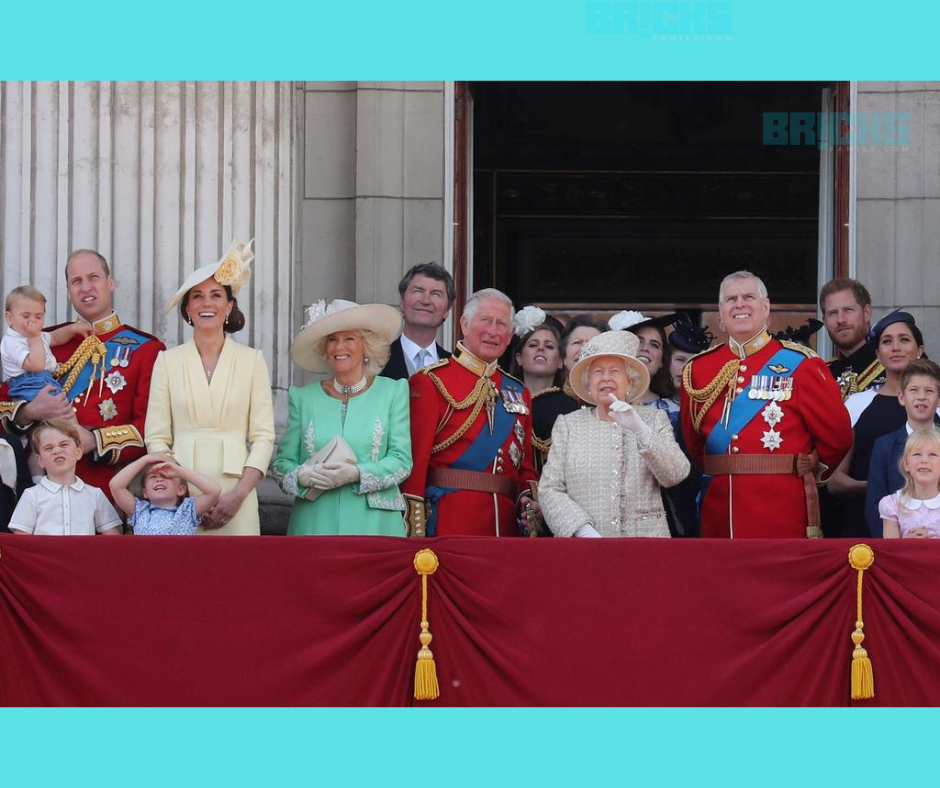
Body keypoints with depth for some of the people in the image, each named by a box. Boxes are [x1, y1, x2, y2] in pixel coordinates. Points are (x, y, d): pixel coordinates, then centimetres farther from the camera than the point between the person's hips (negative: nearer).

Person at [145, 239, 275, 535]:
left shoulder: (252, 360, 7)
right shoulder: (168, 361, 8)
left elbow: (263, 436, 3)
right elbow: (156, 437, 4)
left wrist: (239, 494, -10)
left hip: (234, 492, 0)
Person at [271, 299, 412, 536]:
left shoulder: (392, 392, 5)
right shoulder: (303, 398, 10)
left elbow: (402, 460, -1)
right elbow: (282, 462, 9)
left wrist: (356, 474, -16)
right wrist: (303, 476, -13)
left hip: (373, 524, -1)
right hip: (314, 523, 1)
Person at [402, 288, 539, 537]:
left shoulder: (518, 393, 17)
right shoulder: (430, 383, -1)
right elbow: (416, 459, -8)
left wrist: (529, 500, -2)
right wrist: (415, 534, -15)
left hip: (506, 524, 5)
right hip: (448, 524, -5)